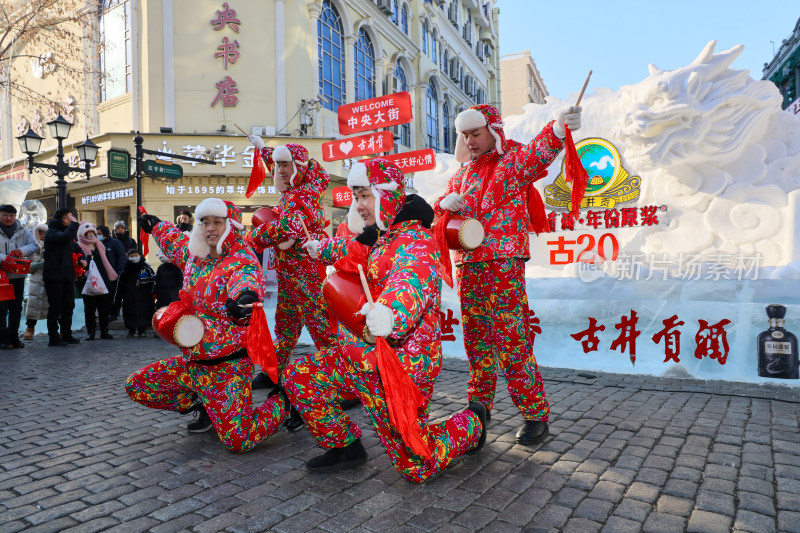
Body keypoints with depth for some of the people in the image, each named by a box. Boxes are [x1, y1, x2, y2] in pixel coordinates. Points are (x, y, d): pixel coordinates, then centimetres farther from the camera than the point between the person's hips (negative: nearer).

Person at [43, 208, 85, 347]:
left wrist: (82, 259, 6)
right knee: (55, 308, -3)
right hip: (54, 276, -8)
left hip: (67, 275, 8)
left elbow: (77, 249, 26)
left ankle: (66, 335, 21)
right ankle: (53, 338, 4)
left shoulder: (69, 232, 19)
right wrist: (74, 224, -19)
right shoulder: (52, 232, -7)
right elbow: (64, 238, -29)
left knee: (68, 306, 11)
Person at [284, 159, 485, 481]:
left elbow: (412, 283, -41)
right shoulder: (373, 238, 11)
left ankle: (471, 422, 29)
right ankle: (346, 447, 22)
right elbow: (350, 250, 37)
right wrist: (321, 249, 51)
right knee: (297, 377, 5)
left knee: (417, 468, -1)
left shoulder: (414, 240, -18)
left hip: (399, 364, -9)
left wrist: (390, 313, -61)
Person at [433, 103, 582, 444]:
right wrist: (445, 204, -4)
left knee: (512, 341, -6)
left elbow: (539, 151, -22)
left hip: (504, 265, -6)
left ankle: (536, 414, 8)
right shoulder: (462, 174, 20)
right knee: (476, 340, 14)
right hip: (468, 266, 7)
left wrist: (557, 131, -44)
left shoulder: (514, 160, 0)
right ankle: (479, 406, 29)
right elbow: (438, 212, 20)